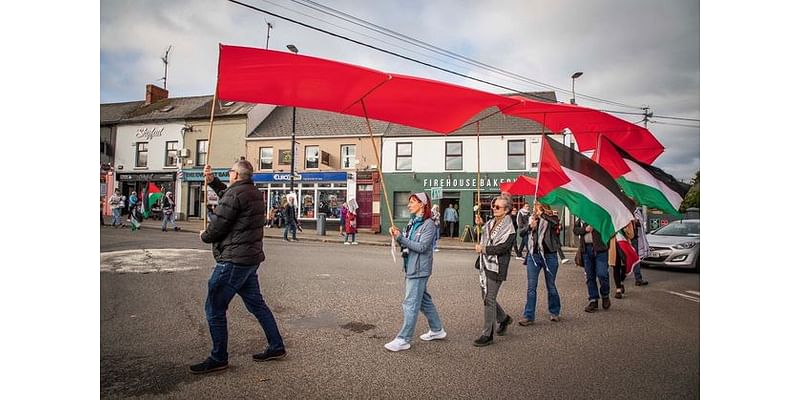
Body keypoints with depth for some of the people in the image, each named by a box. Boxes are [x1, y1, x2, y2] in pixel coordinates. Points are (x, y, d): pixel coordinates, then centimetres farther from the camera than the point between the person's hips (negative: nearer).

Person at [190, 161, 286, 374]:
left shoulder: (235, 194, -17)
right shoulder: (254, 193, 13)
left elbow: (217, 227, -15)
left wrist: (204, 236, 6)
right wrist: (212, 180, 26)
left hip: (233, 261, -10)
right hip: (251, 259, 10)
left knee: (215, 308, 2)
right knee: (256, 304, 17)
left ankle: (218, 358, 12)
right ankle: (276, 347, 23)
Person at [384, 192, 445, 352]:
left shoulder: (429, 224, -13)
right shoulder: (413, 222, 11)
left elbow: (422, 247, -21)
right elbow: (406, 244, 12)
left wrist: (401, 238, -22)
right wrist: (397, 236, -6)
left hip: (419, 270, -9)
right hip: (411, 267, 9)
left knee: (411, 304, -5)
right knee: (424, 300, 19)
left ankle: (403, 340, 2)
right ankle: (437, 330, 33)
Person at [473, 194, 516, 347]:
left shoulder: (509, 228, -13)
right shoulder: (491, 223, 10)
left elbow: (502, 248, -21)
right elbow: (483, 238, 23)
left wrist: (483, 249, -13)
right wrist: (479, 224, 7)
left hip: (496, 268, -8)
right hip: (485, 265, 8)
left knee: (489, 300, -4)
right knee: (487, 297, 16)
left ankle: (487, 335, 7)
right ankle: (504, 318, 40)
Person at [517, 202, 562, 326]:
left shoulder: (551, 218, -3)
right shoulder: (531, 219, 9)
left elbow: (555, 222, -27)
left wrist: (542, 213, -17)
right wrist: (530, 226, -12)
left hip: (549, 256, -3)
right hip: (533, 255, 3)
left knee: (551, 285, 12)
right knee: (531, 286, 0)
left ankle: (555, 312, 31)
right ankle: (529, 316, 4)